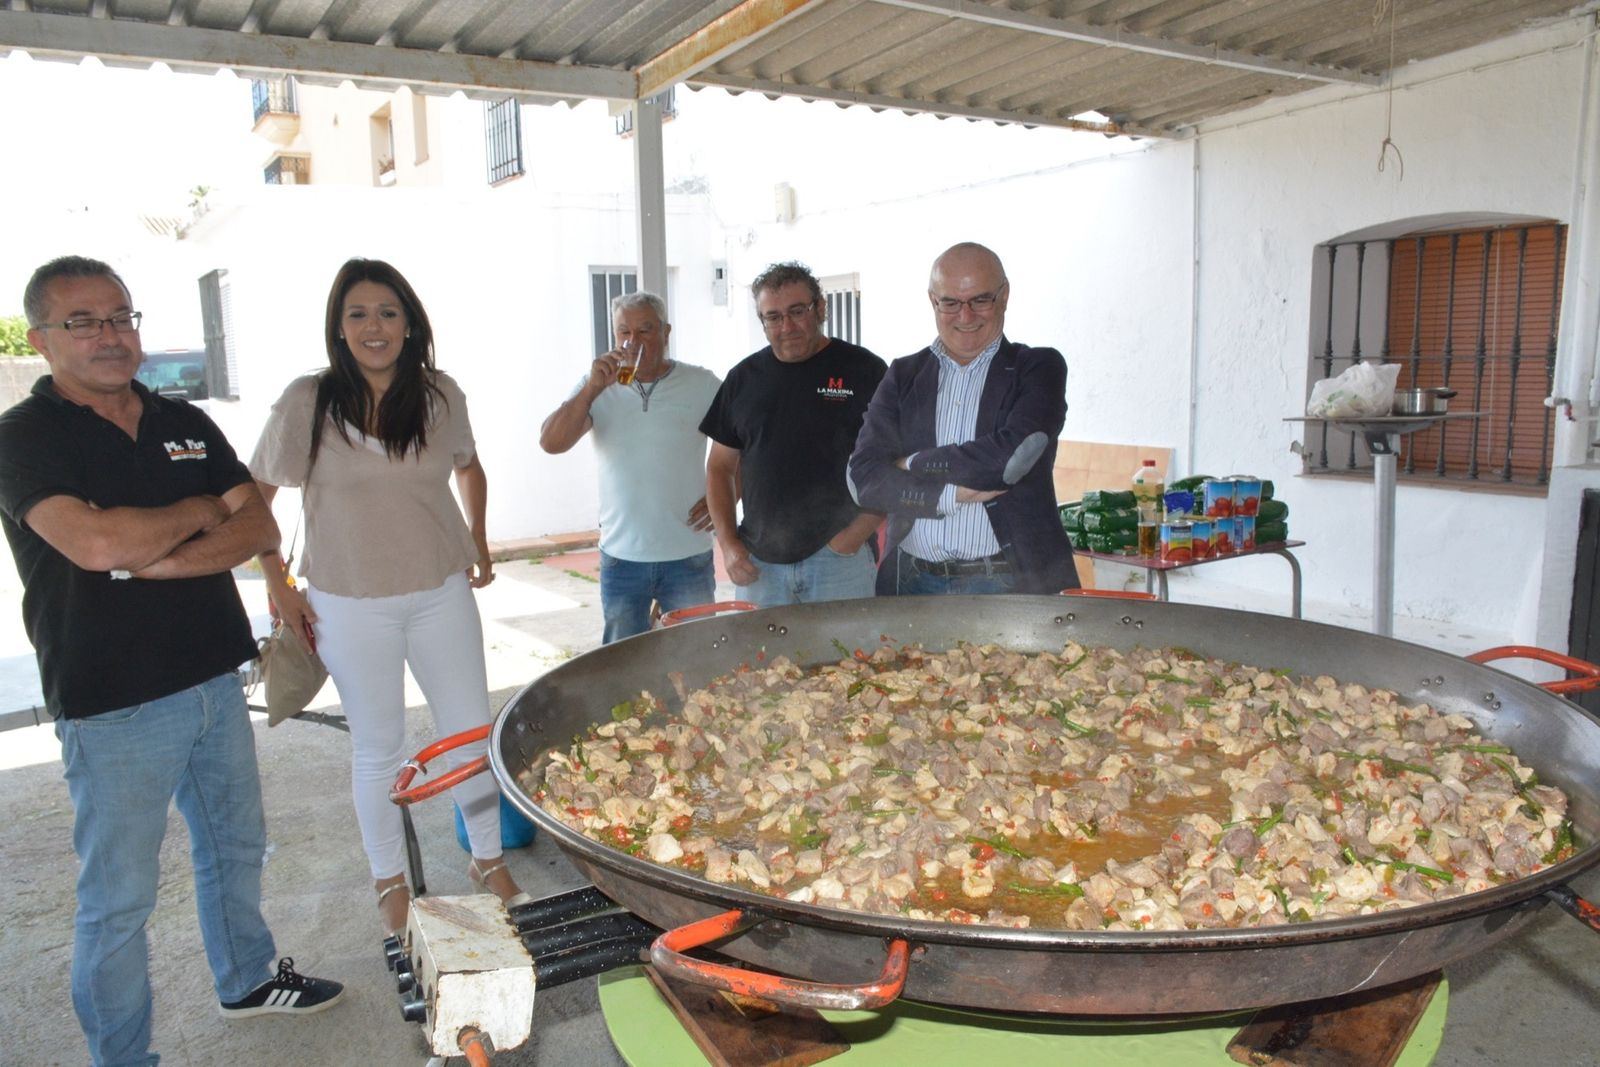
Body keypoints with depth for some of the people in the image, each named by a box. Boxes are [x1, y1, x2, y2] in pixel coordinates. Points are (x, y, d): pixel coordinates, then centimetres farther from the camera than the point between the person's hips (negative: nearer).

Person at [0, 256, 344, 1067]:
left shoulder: (187, 424, 7)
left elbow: (260, 529, -1)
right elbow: (96, 543, -26)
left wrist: (160, 562, -17)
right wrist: (200, 512, -9)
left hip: (214, 677, 6)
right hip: (112, 702, -6)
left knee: (235, 846, 22)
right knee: (118, 895, 7)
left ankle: (247, 978, 43)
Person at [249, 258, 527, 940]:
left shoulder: (440, 396, -2)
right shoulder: (307, 403, -9)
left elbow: (469, 469, 18)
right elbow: (254, 496, 1)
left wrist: (479, 543, 15)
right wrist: (278, 586, -1)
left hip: (442, 594, 2)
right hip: (350, 606, -2)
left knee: (474, 732, 8)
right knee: (377, 749, 11)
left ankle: (488, 859, 30)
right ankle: (389, 879, 32)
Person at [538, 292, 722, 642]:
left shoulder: (701, 384, 0)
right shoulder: (597, 388, 3)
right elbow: (551, 443, -10)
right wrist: (593, 388, -18)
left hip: (689, 556, -1)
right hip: (621, 557, 1)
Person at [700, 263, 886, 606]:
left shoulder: (864, 371, -1)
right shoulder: (744, 378, 10)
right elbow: (720, 467, 15)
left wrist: (856, 534, -11)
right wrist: (728, 543, 3)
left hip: (842, 556, -3)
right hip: (759, 564, 3)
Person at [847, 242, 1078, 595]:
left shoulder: (1040, 368, 3)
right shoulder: (904, 376, 10)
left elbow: (1013, 455, -15)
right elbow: (863, 477, -1)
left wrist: (914, 464, -5)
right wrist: (953, 494, -13)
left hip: (1012, 583, -2)